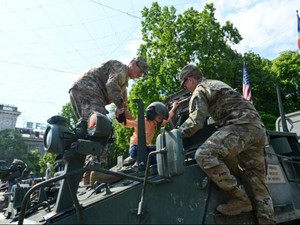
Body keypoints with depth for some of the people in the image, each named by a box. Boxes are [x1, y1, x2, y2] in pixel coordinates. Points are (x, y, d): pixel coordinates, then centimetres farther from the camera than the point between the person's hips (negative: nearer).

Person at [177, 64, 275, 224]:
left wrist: (178, 133, 6)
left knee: (205, 155, -25)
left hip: (241, 126, -10)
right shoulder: (216, 84, 33)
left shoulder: (199, 90, 4)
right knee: (257, 182, 9)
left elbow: (196, 122, -8)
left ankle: (240, 198, -17)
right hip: (258, 127, 10)